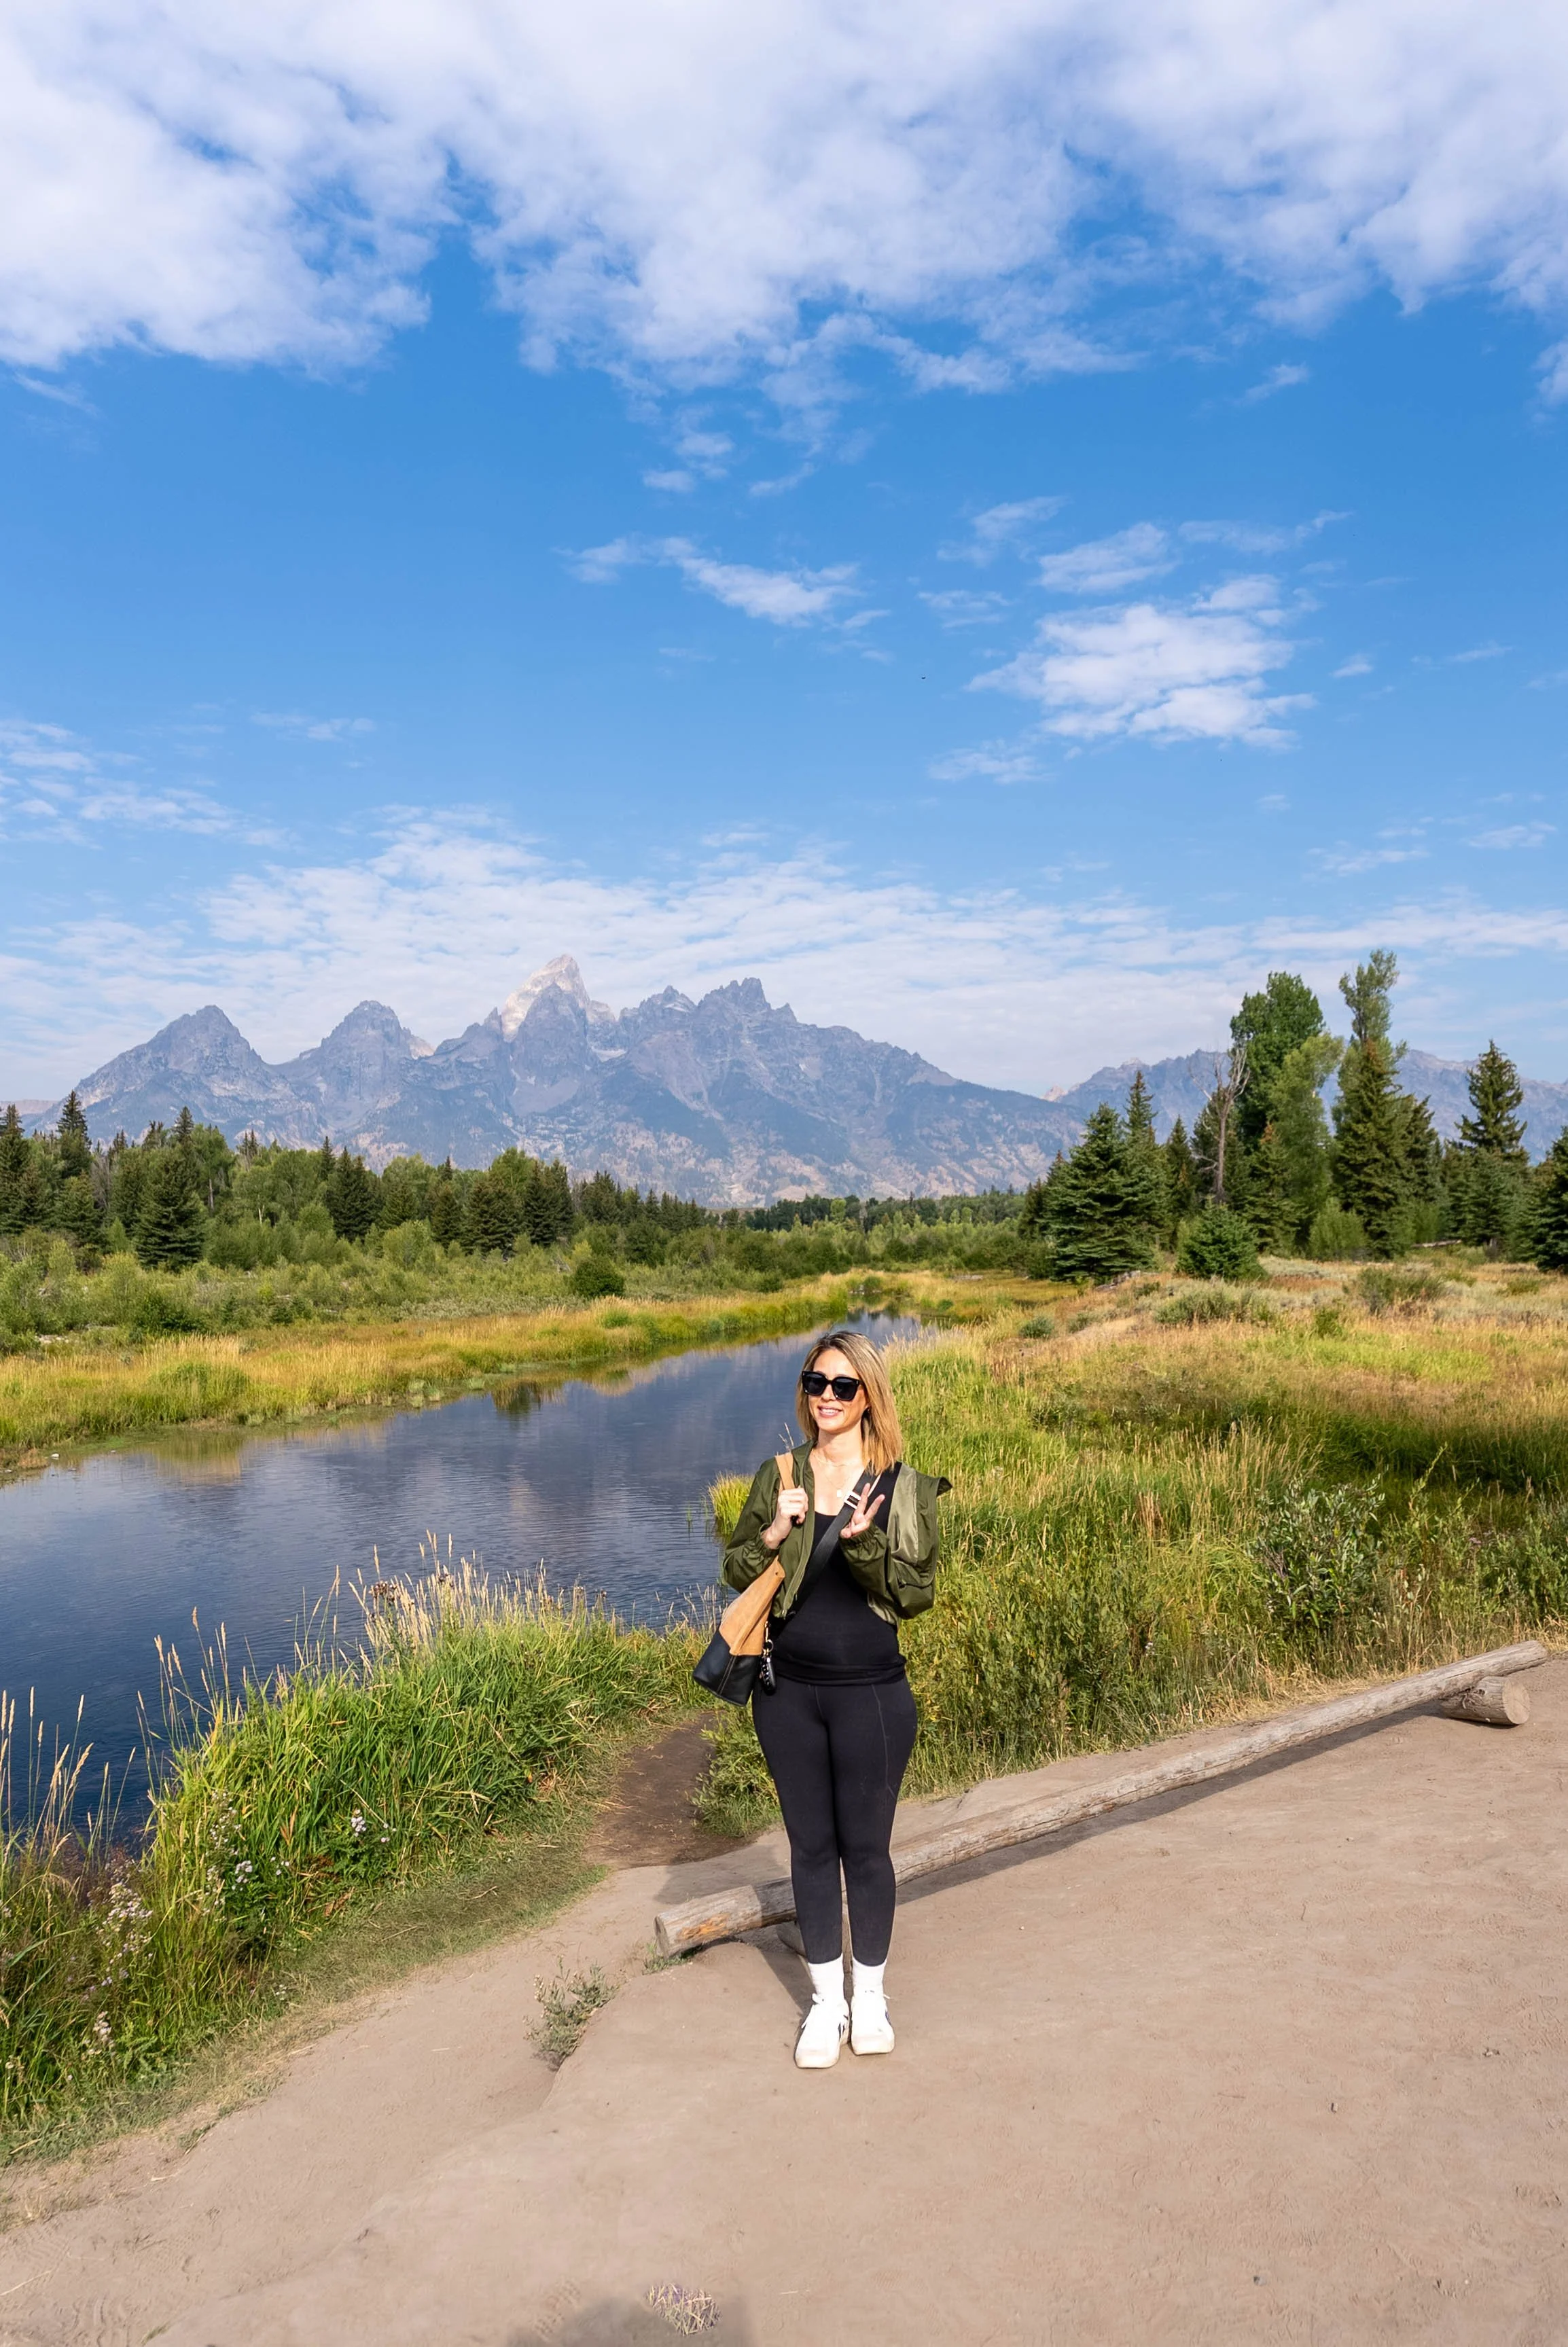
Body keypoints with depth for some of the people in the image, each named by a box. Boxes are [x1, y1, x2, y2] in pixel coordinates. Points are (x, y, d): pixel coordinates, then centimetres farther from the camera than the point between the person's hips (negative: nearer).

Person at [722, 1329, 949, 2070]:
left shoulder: (904, 1487, -5)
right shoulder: (778, 1477, 0)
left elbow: (917, 1592, -9)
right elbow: (735, 1571, 4)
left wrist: (863, 1543, -25)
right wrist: (771, 1538, -16)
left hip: (871, 1693, -2)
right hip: (788, 1691, 2)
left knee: (866, 1845, 12)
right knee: (811, 1845, 15)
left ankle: (871, 1995, 34)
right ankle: (826, 2000, 32)